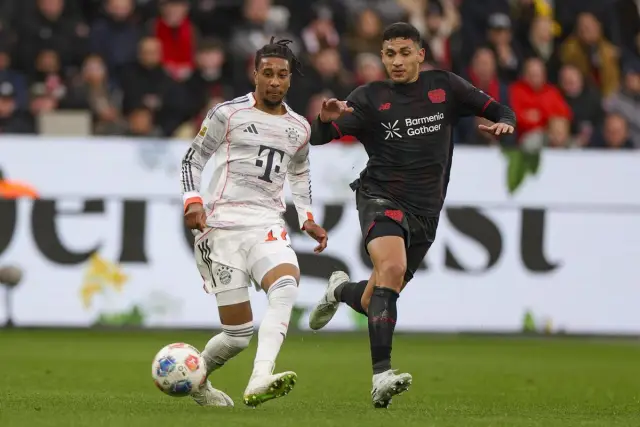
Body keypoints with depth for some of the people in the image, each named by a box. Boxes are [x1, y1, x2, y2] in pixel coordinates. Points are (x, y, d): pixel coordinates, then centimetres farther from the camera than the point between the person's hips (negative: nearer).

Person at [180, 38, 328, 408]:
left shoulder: (299, 128, 15)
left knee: (287, 287, -31)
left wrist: (307, 219, 17)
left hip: (268, 226, 4)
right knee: (238, 334, -9)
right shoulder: (228, 114, 0)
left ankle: (259, 382, -42)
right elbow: (193, 158, 6)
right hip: (222, 225, -4)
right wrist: (193, 201, -10)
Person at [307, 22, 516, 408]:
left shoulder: (444, 87, 5)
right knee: (392, 266, -33)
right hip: (381, 198, -3)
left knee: (375, 302, 9)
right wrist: (326, 119, -32)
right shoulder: (370, 98, -3)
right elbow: (318, 138, -9)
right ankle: (381, 376, -37)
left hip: (425, 212, 3)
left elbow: (499, 111, 9)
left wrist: (503, 124, -15)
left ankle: (341, 290, 49)